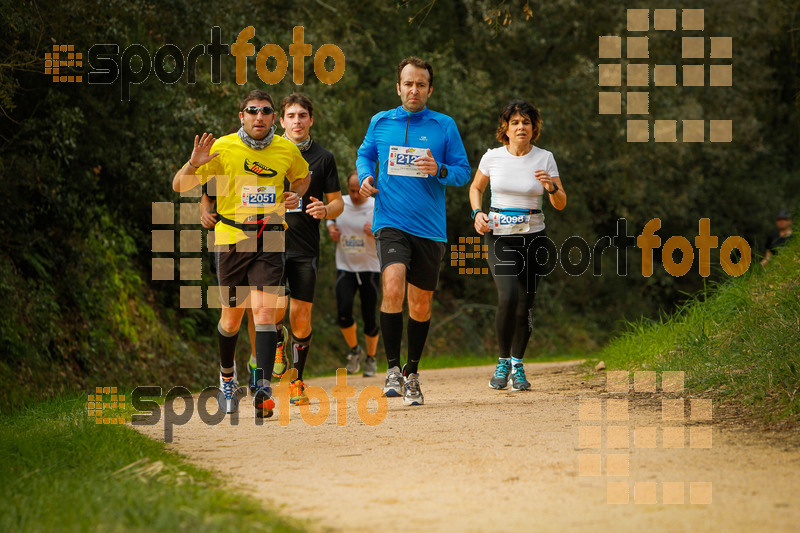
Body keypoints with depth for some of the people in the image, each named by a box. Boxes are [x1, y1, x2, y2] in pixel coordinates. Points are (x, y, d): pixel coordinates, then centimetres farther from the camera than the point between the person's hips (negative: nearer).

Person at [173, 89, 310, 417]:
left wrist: (295, 195, 4)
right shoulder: (222, 148, -5)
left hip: (269, 241, 0)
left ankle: (263, 387, -23)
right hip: (231, 238, 0)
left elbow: (302, 177, 27)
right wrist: (194, 164, -25)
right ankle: (227, 375, 38)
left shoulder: (287, 151, 4)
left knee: (264, 310, -16)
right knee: (232, 316, 10)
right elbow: (179, 187, -5)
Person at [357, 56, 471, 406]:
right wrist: (365, 177, 3)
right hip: (390, 222, -1)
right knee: (393, 288, -25)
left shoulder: (445, 126, 4)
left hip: (430, 228, 1)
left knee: (421, 304, 9)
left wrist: (439, 171, -14)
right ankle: (393, 369, -15)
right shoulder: (380, 123, 7)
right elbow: (365, 155, 24)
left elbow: (463, 172, 7)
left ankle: (412, 374, 28)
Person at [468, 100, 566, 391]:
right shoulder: (492, 157, 0)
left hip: (533, 236, 1)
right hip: (499, 235, -1)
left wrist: (551, 187, -21)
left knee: (525, 303, -1)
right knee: (508, 296, -20)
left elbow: (561, 204, -1)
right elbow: (476, 187, 18)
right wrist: (477, 213, 0)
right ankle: (503, 362, -3)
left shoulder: (544, 159, -1)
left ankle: (517, 365, 18)